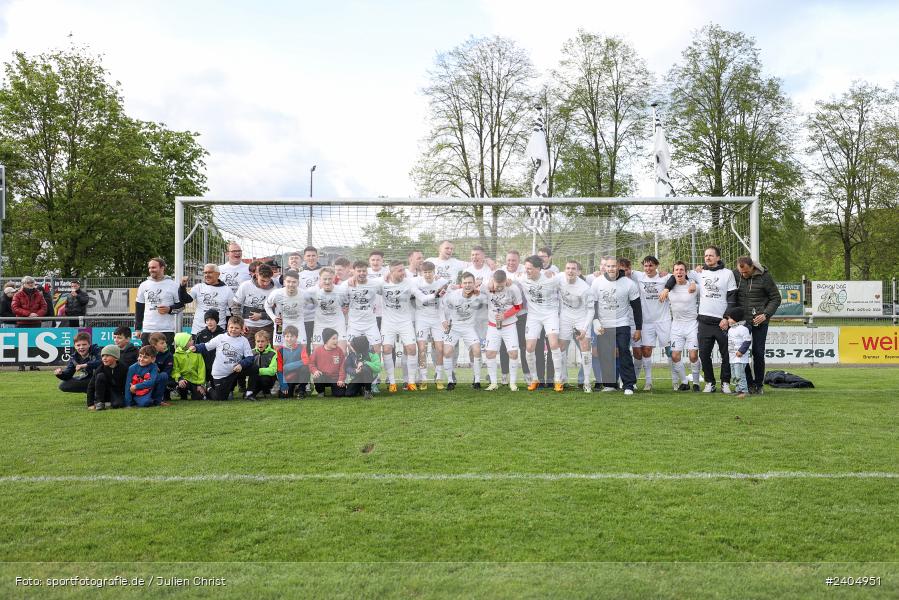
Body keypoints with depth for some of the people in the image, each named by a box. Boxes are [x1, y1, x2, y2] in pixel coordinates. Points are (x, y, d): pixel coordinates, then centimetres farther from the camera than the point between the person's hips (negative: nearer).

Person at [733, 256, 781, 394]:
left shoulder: (764, 276, -8)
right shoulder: (735, 274, -3)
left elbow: (776, 298, -2)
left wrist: (766, 314, -13)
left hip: (759, 321, -2)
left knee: (758, 353, 3)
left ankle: (759, 384, 17)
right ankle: (749, 384, 12)